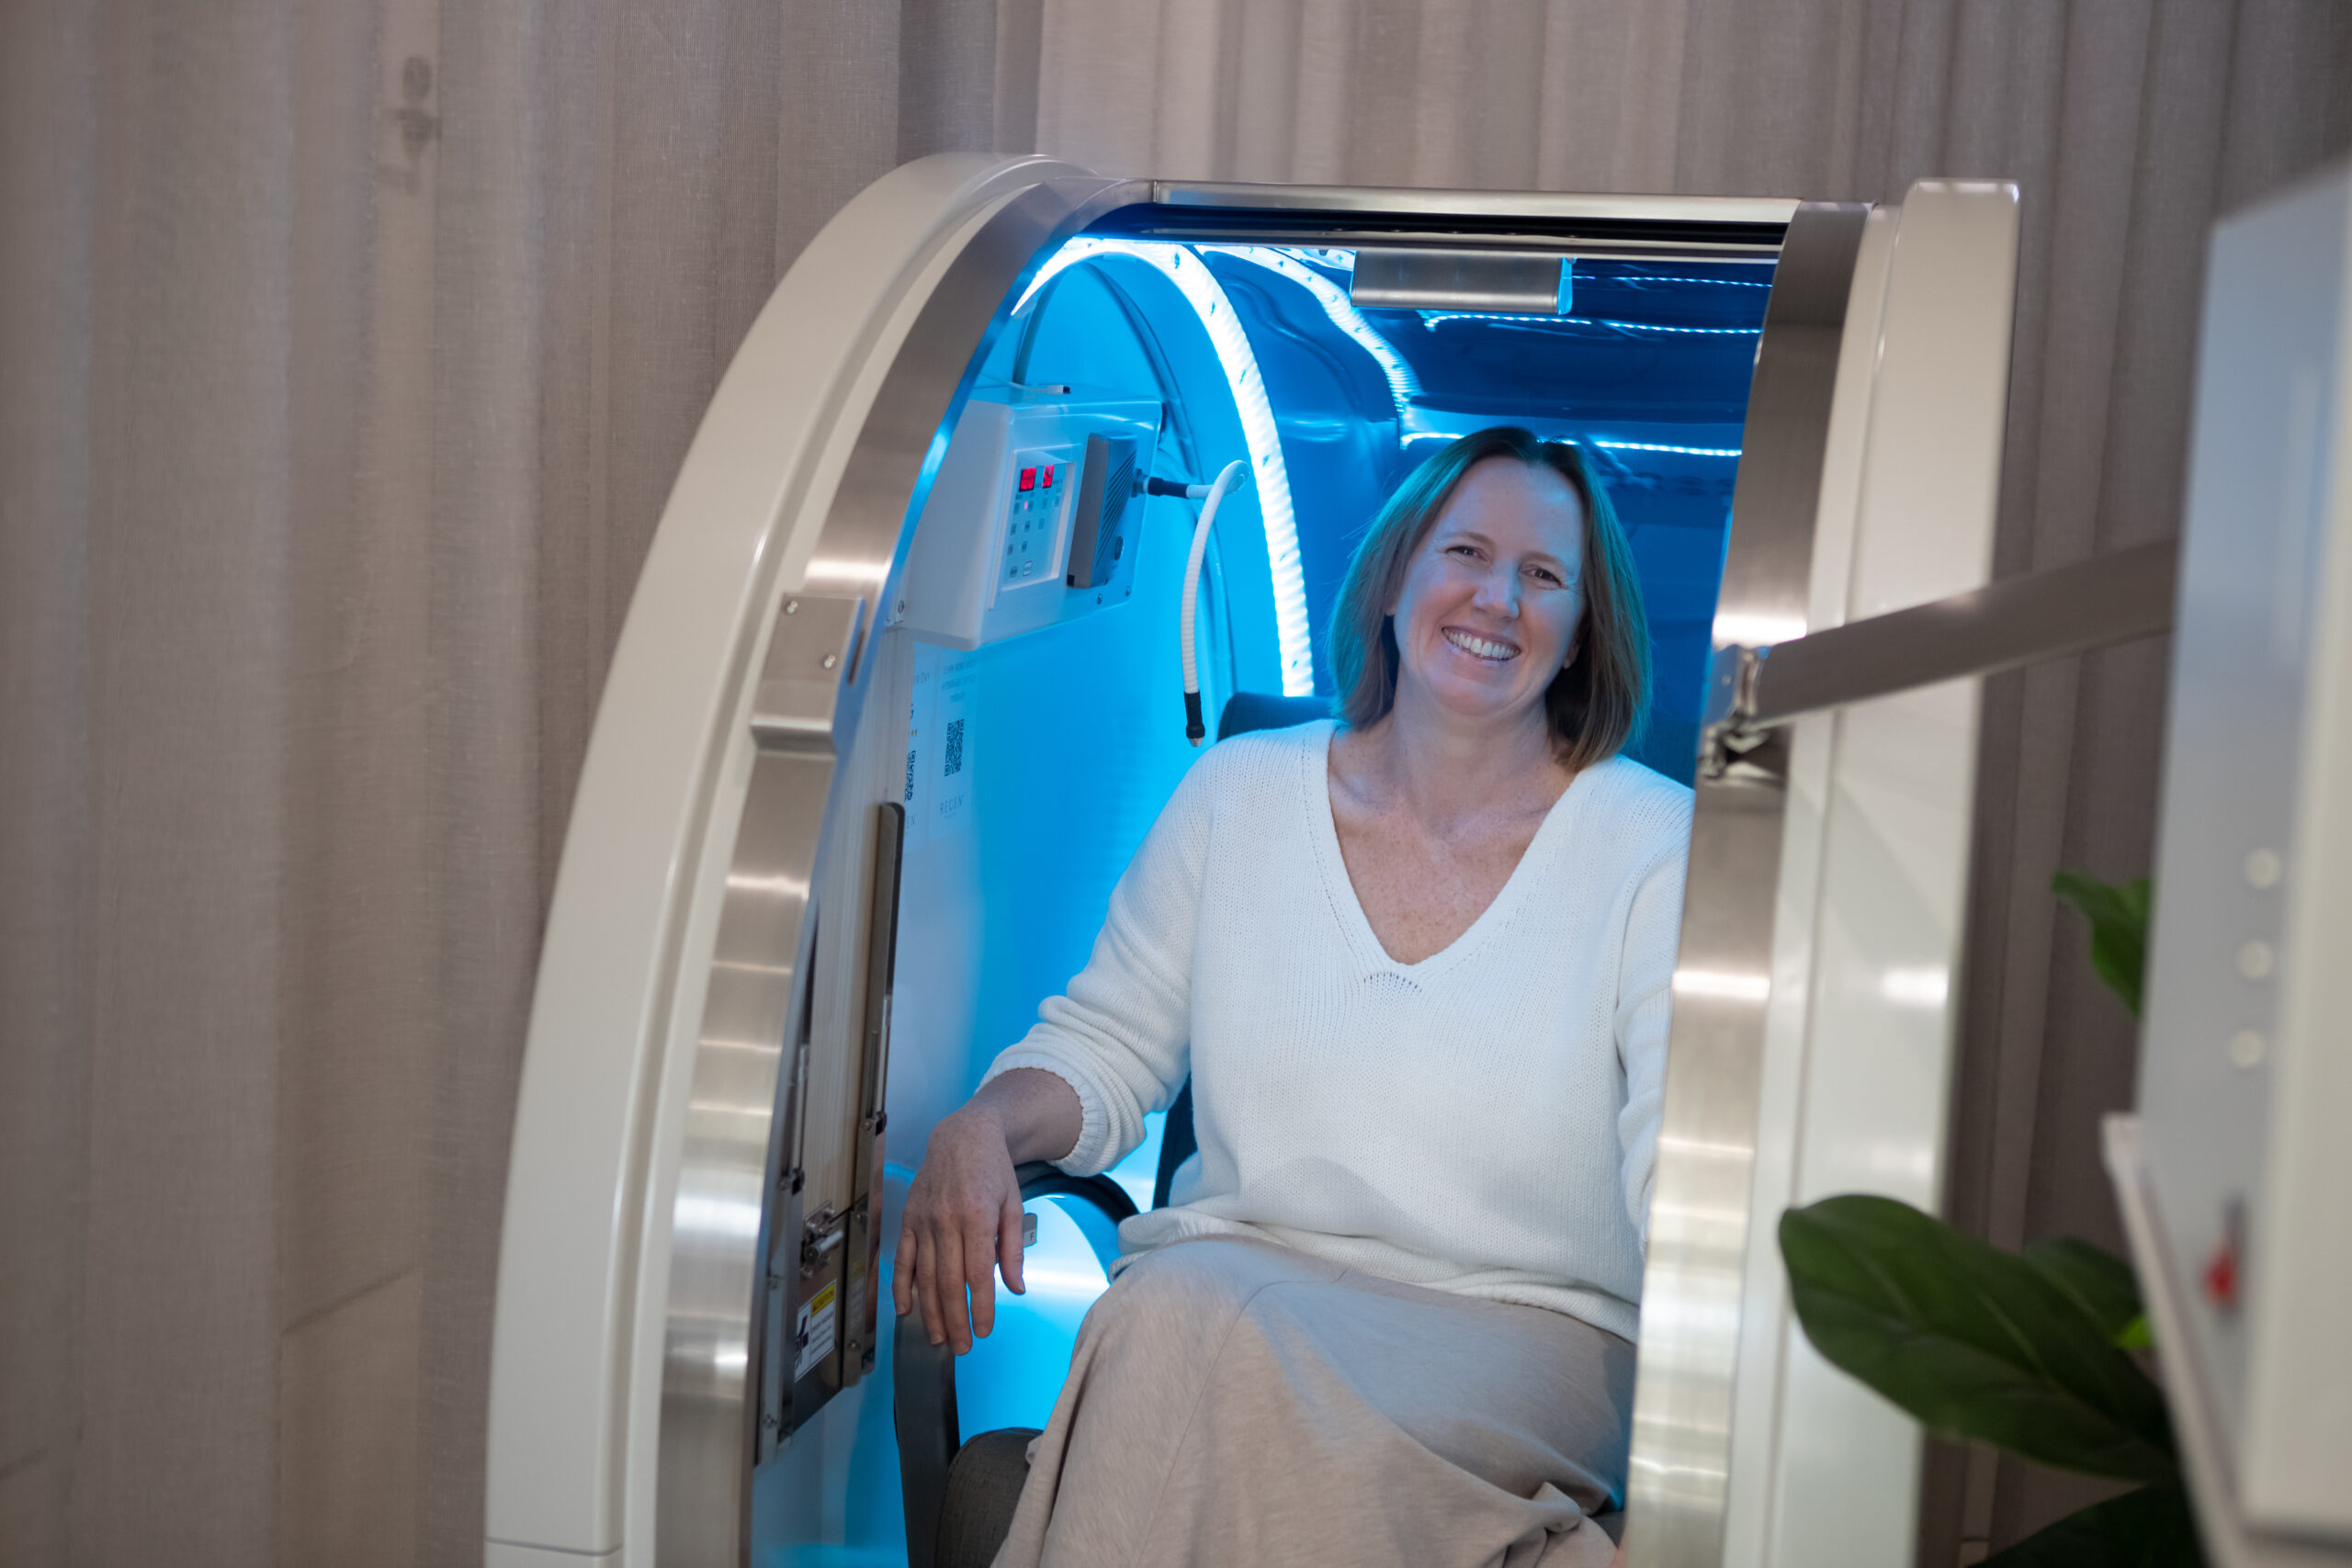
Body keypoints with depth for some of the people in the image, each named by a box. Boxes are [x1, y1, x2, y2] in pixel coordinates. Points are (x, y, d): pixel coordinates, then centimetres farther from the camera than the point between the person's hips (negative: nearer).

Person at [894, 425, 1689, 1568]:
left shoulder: (1660, 847, -1)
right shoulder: (1240, 792, 8)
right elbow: (1106, 1044, 13)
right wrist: (985, 1126, -8)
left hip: (1525, 1324, -2)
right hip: (1237, 1272, 2)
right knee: (1171, 1312, -34)